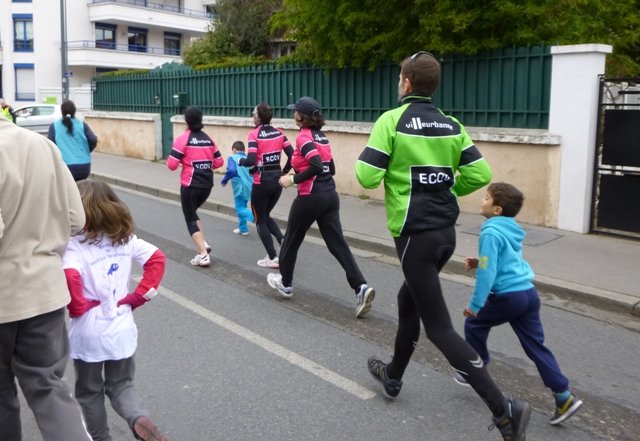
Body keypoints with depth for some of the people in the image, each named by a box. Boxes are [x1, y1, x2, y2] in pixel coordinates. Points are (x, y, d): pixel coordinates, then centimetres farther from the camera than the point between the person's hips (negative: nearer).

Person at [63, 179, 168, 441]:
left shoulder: (76, 245, -16)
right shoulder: (126, 238, -1)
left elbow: (69, 278, -32)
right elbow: (157, 259, -3)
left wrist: (78, 308, -15)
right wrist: (139, 297, -2)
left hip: (88, 332, -4)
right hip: (121, 328, 4)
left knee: (89, 391, 17)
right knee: (121, 385, 18)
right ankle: (139, 419, -8)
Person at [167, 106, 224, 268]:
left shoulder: (183, 139, -10)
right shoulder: (208, 139, 6)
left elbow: (172, 164, -13)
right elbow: (219, 162, 8)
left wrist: (175, 161, 8)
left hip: (190, 185, -6)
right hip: (207, 185, 6)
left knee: (190, 219, 5)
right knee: (193, 212, 27)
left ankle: (203, 255, -3)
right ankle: (203, 244, 15)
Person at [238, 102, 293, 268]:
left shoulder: (254, 134, -12)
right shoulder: (279, 133, 4)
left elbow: (251, 161, -20)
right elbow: (292, 155, 0)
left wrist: (240, 161, 0)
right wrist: (284, 172, 12)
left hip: (262, 182, -5)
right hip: (277, 180, 6)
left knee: (260, 220, 11)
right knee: (266, 215, 24)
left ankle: (272, 258, 10)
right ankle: (284, 241, 4)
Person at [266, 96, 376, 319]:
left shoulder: (303, 137, -13)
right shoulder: (322, 137, 12)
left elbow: (316, 167, -26)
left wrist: (293, 179, -15)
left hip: (310, 198, -7)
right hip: (330, 196, 7)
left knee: (291, 240, 15)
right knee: (338, 244, 3)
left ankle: (285, 283, 32)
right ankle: (361, 287, -11)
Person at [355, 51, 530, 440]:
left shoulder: (392, 120, -10)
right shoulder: (451, 125, 6)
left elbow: (367, 176, -16)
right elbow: (480, 174, 2)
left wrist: (368, 161, 6)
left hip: (415, 233, -7)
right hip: (446, 230, 7)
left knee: (439, 326, -2)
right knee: (409, 300, 26)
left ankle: (504, 409, -7)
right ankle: (393, 375, 43)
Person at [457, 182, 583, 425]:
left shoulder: (491, 232, -15)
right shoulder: (511, 229, 12)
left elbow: (487, 273, -18)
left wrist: (474, 304, -13)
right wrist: (479, 262, 18)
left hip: (509, 297, -8)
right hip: (528, 293, 8)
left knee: (474, 324, 15)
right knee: (535, 344, 10)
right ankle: (564, 396, 9)